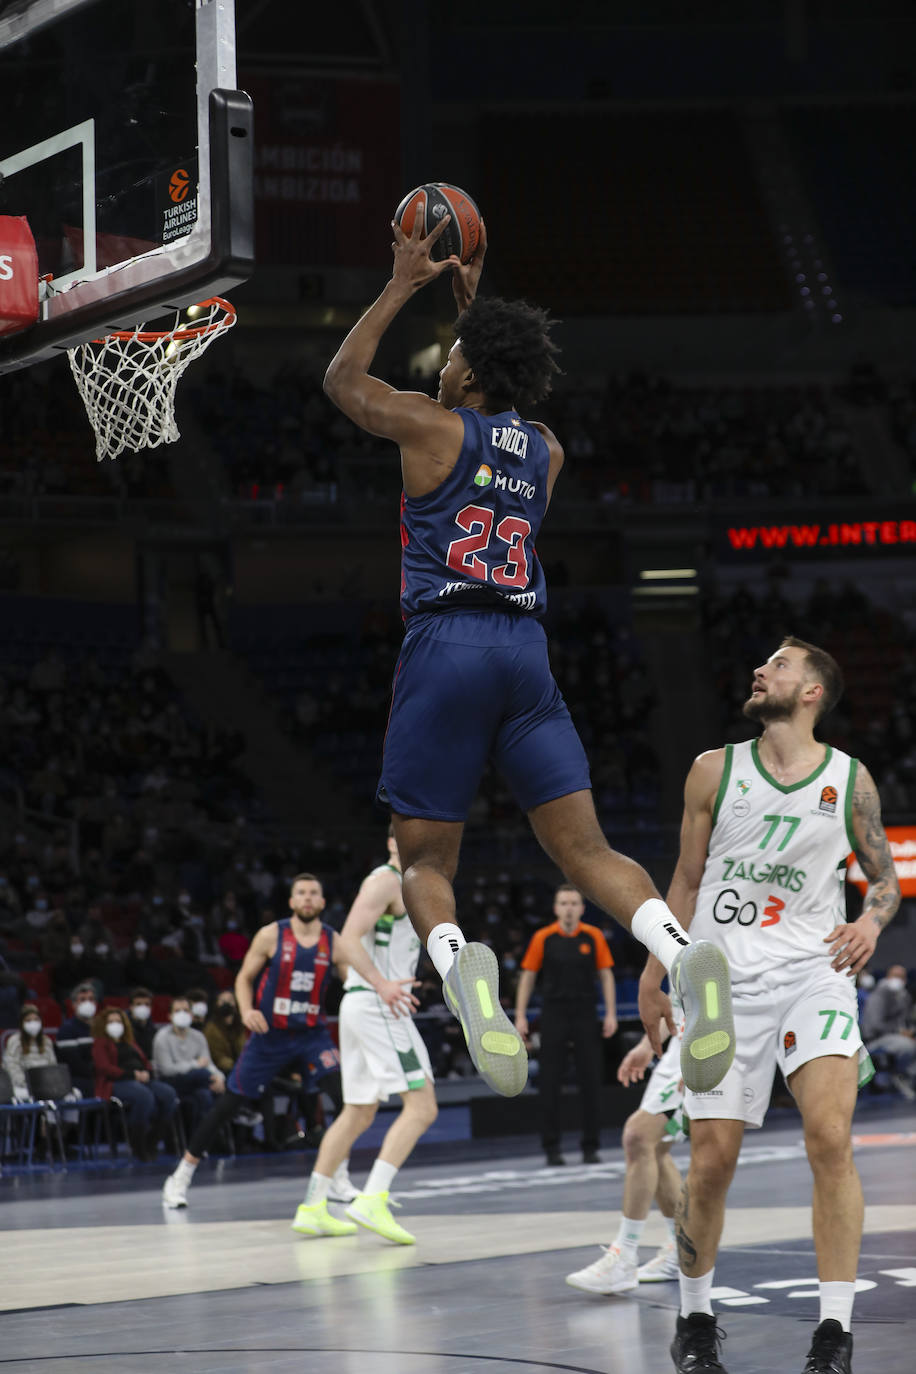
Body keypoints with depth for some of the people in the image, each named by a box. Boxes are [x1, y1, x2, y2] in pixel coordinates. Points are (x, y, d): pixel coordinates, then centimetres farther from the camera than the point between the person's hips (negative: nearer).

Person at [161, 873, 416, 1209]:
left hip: (312, 1033, 2)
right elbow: (244, 978, 1)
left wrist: (384, 990, -39)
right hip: (269, 1033, -2)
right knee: (230, 1104, 3)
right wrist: (247, 1010, -19)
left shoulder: (333, 942, -5)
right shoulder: (271, 935, -9)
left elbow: (360, 981, -16)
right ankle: (182, 1175, 17)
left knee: (344, 1096, -19)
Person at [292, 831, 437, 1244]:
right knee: (421, 1107, -15)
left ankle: (312, 1209, 20)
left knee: (358, 1113, 16)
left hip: (360, 1006, 11)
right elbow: (348, 941, -19)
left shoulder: (402, 886, 22)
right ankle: (372, 1201, -25)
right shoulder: (384, 881, -8)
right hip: (376, 1005, -11)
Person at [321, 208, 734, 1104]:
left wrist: (403, 287, 24)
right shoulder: (546, 451, 16)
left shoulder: (432, 426, 1)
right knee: (585, 849, 0)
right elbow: (503, 405, 41)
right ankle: (678, 952, -29)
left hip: (444, 645, -4)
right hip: (526, 651, 4)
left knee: (425, 860, 2)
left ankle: (454, 961, -31)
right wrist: (471, 304, 44)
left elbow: (341, 380, 19)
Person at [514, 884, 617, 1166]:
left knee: (591, 1081, 0)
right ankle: (551, 1147, 6)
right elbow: (527, 976, 4)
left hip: (585, 1016, 1)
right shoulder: (543, 937, -1)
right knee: (550, 1082, -1)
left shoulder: (593, 937, 1)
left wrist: (610, 1013, -2)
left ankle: (590, 1147, 9)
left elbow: (606, 974, 6)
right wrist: (520, 1016, -2)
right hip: (553, 1015, -1)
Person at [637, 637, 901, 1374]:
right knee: (712, 1160, 1)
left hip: (812, 969, -1)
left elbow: (884, 875, 14)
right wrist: (652, 979, 11)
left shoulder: (850, 780, 3)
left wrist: (872, 919, -8)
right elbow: (687, 880, 12)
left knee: (831, 1139, -20)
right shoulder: (715, 771, 5)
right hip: (724, 979, 1)